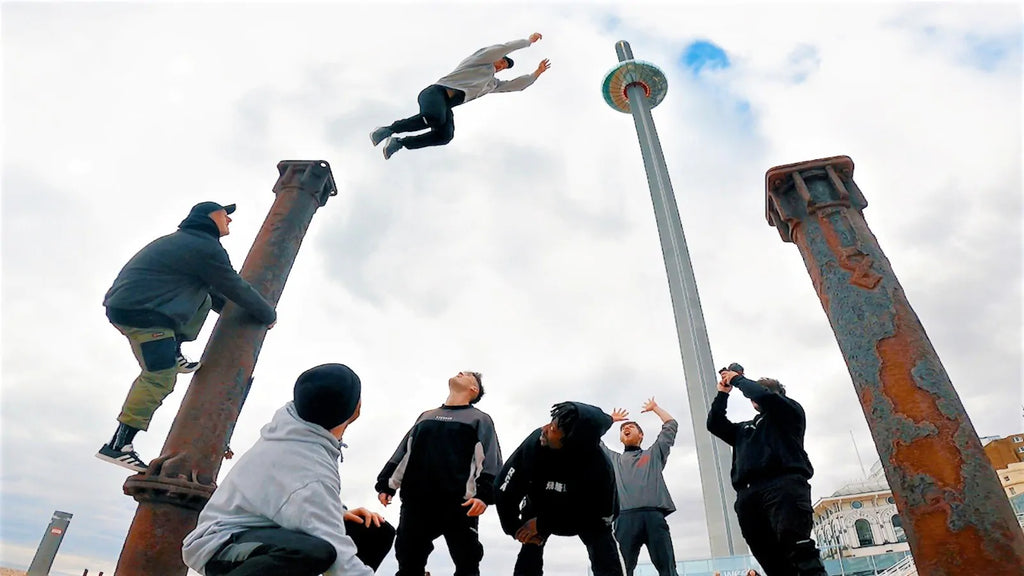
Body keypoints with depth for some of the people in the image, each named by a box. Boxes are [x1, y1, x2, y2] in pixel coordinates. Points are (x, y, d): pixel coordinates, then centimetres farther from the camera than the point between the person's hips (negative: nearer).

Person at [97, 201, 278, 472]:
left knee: (204, 299, 21)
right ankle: (118, 445, -10)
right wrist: (268, 315, 8)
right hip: (143, 313, -10)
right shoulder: (207, 249, -9)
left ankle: (174, 354, 13)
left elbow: (213, 289, 33)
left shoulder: (181, 241, 23)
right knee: (161, 377, -13)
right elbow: (237, 289, -5)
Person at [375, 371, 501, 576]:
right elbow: (403, 452, 21)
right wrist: (386, 484, 11)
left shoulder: (480, 420, 10)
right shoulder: (426, 416, 25)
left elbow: (489, 460, -4)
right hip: (416, 501, 4)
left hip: (458, 503, -4)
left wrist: (484, 494, -18)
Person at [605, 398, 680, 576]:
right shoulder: (613, 459, 32)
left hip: (654, 516, 0)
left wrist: (654, 408, 44)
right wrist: (611, 419, 48)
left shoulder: (653, 454, 30)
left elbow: (671, 425, 31)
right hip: (625, 518, 1)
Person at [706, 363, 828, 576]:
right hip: (748, 495, 5)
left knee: (798, 547, -24)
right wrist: (723, 392, 27)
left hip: (784, 484, -5)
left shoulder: (790, 411, 19)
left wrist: (737, 378, 16)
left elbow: (763, 395, 1)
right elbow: (714, 424, 28)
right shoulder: (744, 428, 35)